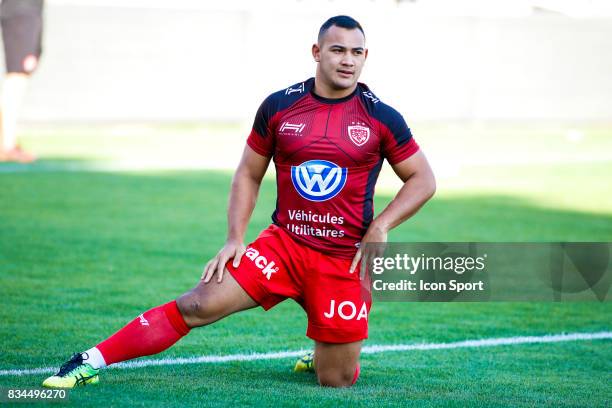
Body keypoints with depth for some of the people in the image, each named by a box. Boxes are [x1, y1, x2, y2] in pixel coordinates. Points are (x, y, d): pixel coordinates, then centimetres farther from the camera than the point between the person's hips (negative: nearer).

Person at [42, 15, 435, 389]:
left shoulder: (381, 117, -4)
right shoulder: (278, 107, 1)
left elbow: (423, 180, 4)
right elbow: (249, 175, 12)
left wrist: (380, 228, -7)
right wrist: (235, 238, 1)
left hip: (344, 261, -1)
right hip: (283, 243, 1)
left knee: (336, 381, 0)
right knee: (197, 306, -15)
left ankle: (323, 355, 38)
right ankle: (91, 362, -9)